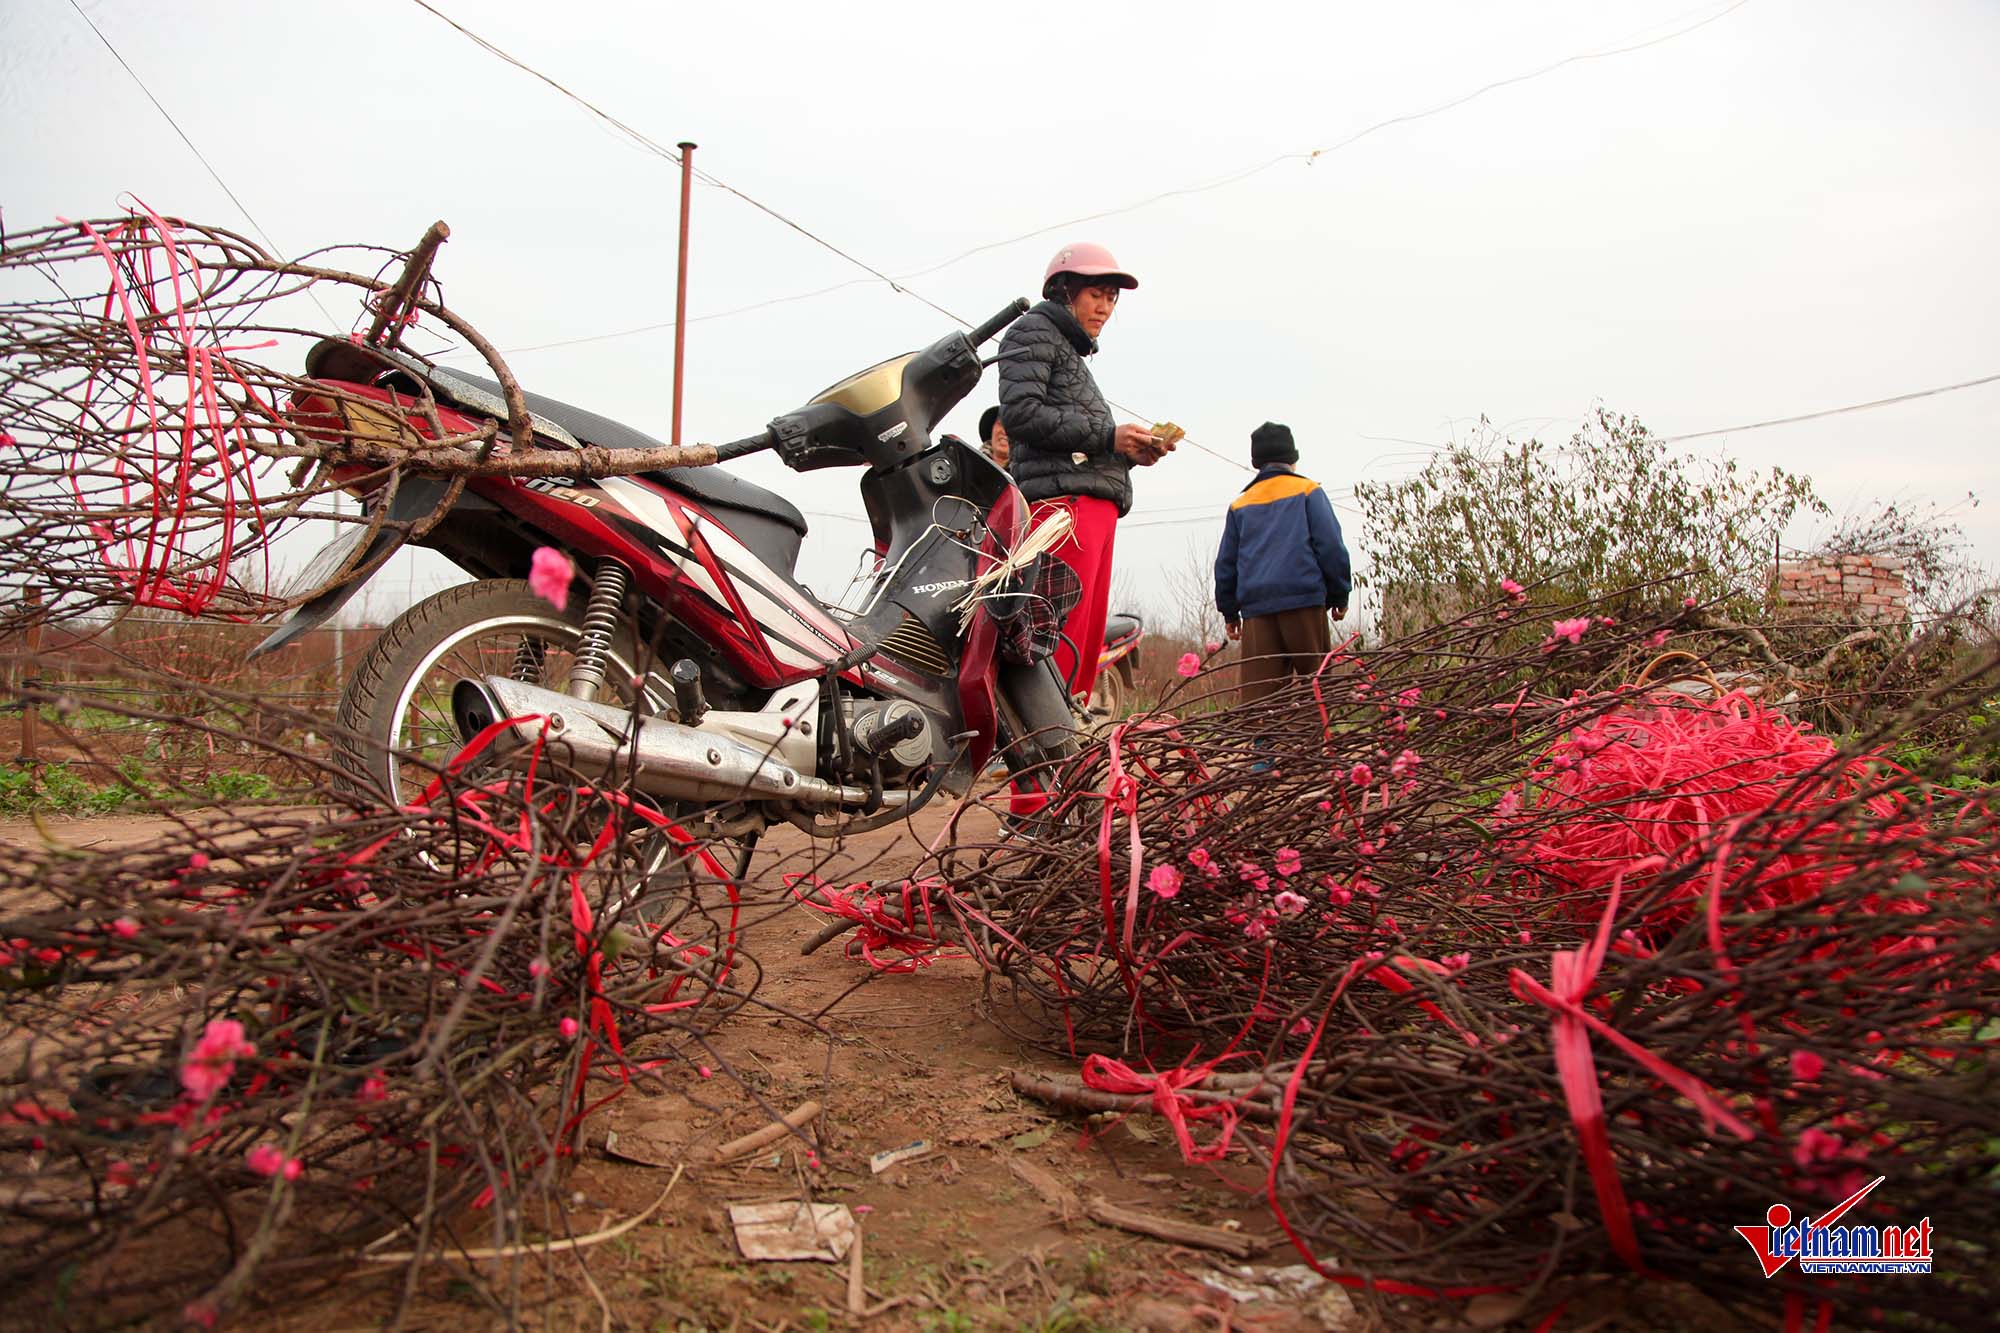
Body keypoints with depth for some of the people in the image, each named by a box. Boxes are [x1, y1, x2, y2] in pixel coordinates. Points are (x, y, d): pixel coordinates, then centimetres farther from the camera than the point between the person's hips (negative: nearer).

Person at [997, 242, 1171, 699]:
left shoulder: (1073, 353, 33)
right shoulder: (1033, 332, 6)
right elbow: (1019, 413, -11)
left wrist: (1131, 453, 9)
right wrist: (1107, 436, -10)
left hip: (1095, 507, 10)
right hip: (1062, 499, -10)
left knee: (1087, 645, 5)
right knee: (1063, 641, -18)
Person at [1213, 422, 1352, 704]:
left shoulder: (1239, 505, 17)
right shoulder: (1308, 491, 7)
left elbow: (1225, 563, 16)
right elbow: (1331, 546, 0)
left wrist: (1229, 612, 22)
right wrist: (1340, 596, 9)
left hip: (1256, 608, 3)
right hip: (1304, 601, -3)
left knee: (1257, 691, -3)